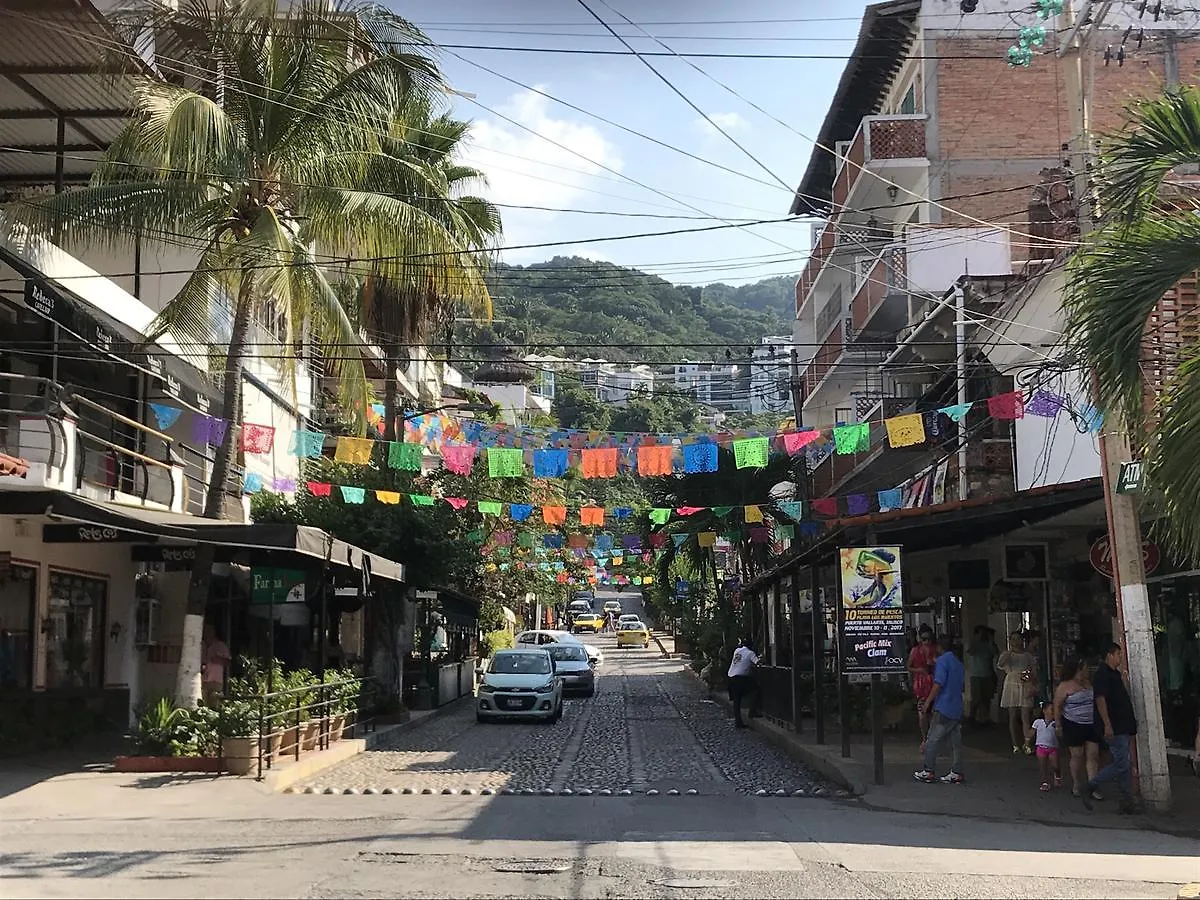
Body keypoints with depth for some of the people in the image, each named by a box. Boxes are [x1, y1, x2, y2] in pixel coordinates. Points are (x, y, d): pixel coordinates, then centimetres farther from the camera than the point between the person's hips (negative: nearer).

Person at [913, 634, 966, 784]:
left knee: (932, 741, 0)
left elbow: (939, 683, -18)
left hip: (943, 708, -8)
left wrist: (928, 701, -11)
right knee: (955, 742, 8)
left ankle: (928, 772, 2)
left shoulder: (942, 661, -10)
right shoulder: (959, 663, 16)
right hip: (957, 709, 8)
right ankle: (956, 773, 8)